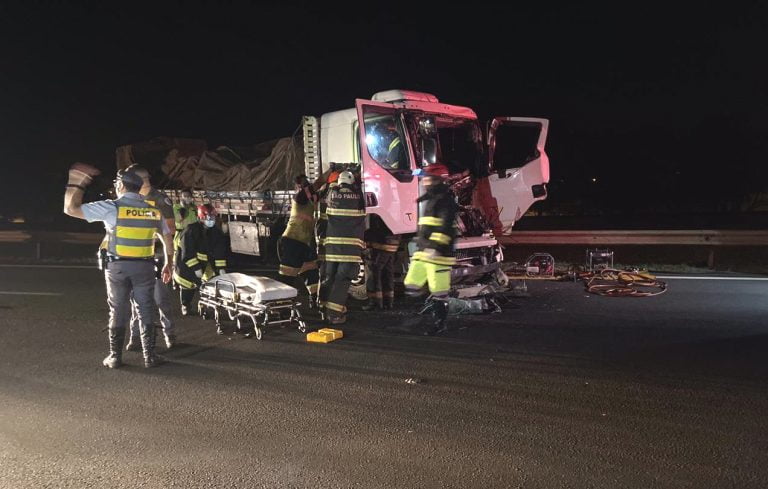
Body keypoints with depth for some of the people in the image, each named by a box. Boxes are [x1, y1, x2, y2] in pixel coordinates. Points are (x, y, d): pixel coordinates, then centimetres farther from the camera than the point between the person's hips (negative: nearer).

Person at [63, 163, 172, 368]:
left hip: (118, 266, -2)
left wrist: (76, 182, 5)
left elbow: (71, 208, -5)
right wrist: (168, 264, 22)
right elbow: (168, 237, 12)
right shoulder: (153, 210, 5)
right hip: (144, 266, 2)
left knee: (118, 311, 10)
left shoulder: (111, 207, -7)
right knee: (146, 310, 8)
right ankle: (149, 356, 9)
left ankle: (115, 356, 16)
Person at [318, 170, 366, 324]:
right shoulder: (359, 195, 4)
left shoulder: (333, 194, 8)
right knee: (343, 278, -2)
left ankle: (324, 308, 22)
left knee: (330, 275, 14)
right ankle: (335, 313, -6)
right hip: (352, 242, -2)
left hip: (332, 241, 3)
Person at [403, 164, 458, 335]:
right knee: (411, 287, 6)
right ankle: (435, 301, 23)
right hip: (423, 251, 9)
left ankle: (440, 322, 12)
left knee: (438, 290, -1)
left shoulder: (445, 199, -10)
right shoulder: (430, 200, 21)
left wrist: (435, 247, -29)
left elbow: (446, 226, -21)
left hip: (437, 253, -9)